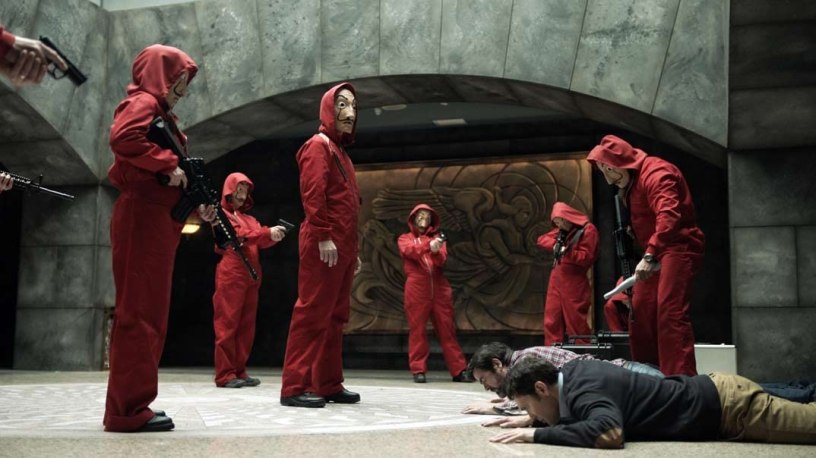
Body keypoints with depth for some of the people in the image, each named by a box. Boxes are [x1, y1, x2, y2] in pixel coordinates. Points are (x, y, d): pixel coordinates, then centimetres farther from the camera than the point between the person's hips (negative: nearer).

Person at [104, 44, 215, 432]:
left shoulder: (160, 112, 24)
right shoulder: (142, 102, -5)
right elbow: (122, 138, -28)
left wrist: (197, 207, 10)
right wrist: (169, 165, -20)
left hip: (157, 223, 10)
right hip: (142, 220, -10)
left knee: (149, 314, 11)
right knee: (139, 312, -10)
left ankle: (130, 406, 16)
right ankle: (128, 410, -7)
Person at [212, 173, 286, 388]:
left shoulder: (249, 219, 24)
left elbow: (261, 242, 9)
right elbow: (237, 235, -13)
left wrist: (274, 236, -14)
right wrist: (267, 232, -23)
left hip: (251, 276, 7)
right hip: (231, 275, -7)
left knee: (246, 325, 5)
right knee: (228, 323, -7)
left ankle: (239, 371, 9)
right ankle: (225, 374, -7)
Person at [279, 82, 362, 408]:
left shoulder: (341, 152, 24)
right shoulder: (319, 145, -3)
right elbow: (312, 194, -16)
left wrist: (352, 250, 20)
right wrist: (323, 237, -22)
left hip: (342, 247, 10)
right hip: (324, 245, -10)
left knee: (334, 317, 9)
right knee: (312, 313, -10)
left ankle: (328, 384, 14)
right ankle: (295, 387, -8)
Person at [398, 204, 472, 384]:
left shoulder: (436, 237, 20)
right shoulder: (404, 239, 14)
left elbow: (442, 261, 3)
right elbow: (411, 250, -10)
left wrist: (436, 251, -20)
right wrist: (428, 246, -28)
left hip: (439, 288, 2)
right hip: (416, 288, -2)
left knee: (447, 328, 1)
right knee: (417, 329, -2)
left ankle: (459, 370, 1)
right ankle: (418, 371, 2)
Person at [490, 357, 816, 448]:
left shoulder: (583, 390, -27)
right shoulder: (572, 371, -1)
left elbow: (609, 433, -47)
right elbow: (566, 414, 21)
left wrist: (536, 434, -37)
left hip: (724, 405, -8)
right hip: (712, 391, 8)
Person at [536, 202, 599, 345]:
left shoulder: (588, 230, -9)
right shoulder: (561, 231, 15)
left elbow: (586, 258, -14)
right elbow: (541, 240, 17)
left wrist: (566, 252, -19)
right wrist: (555, 244, 0)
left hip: (574, 283, -7)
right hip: (556, 279, 7)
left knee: (575, 322, -5)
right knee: (552, 320, 5)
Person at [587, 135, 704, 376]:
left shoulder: (655, 174, -20)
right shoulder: (630, 182, 13)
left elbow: (669, 215, -35)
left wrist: (650, 255, -43)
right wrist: (648, 255, 12)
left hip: (678, 248, -10)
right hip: (655, 252, 10)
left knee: (670, 313, -19)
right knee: (640, 312, 10)